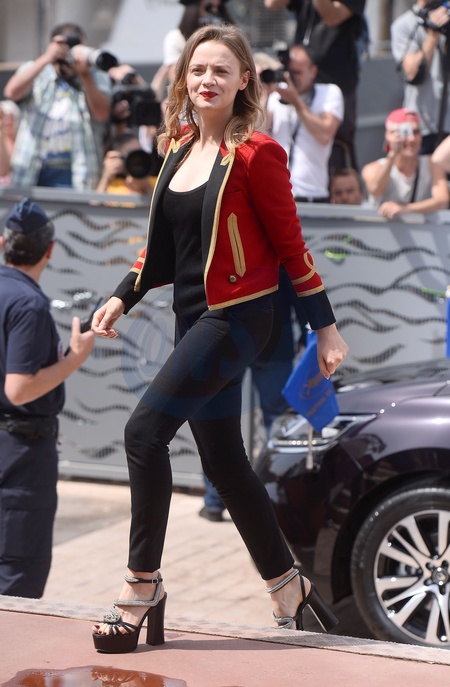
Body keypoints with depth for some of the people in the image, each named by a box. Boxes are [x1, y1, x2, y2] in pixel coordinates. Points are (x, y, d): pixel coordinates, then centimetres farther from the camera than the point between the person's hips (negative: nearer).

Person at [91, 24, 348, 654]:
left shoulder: (257, 153, -11)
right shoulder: (180, 147, 10)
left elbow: (291, 245, -7)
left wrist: (326, 328, -4)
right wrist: (123, 297, 10)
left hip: (237, 317, -8)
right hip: (195, 318, 8)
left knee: (145, 431, -17)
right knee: (223, 460, 11)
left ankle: (142, 584, -6)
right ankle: (288, 588, 25)